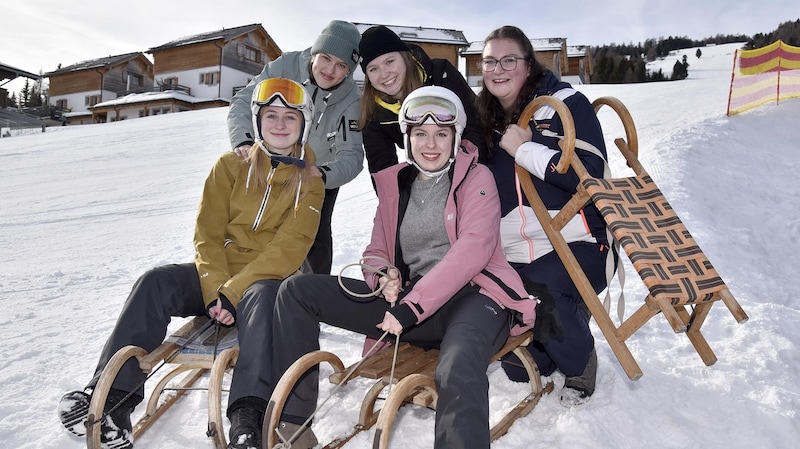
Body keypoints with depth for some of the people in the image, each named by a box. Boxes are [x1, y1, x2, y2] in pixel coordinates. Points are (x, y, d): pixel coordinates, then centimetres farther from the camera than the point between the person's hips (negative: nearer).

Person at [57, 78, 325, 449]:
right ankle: (113, 395, -24)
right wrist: (216, 290, -15)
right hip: (217, 274, 3)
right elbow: (207, 234, 1)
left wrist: (232, 293, -20)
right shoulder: (231, 165, 7)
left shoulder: (309, 182, 1)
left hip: (268, 279, -3)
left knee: (262, 297, -36)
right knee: (155, 282, -23)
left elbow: (289, 248, -11)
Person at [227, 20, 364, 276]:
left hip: (320, 175, -1)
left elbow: (351, 155, -31)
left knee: (316, 238, -3)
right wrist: (243, 140, -42)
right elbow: (244, 102, -23)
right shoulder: (285, 67, -26)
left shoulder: (351, 101, -26)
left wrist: (324, 174, -51)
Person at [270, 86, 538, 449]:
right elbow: (376, 252, 19)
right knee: (296, 291, -6)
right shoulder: (394, 184, 16)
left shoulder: (476, 177, 3)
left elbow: (473, 249, -13)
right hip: (407, 300, 5)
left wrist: (412, 307, -21)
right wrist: (383, 276, -8)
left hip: (472, 296, -5)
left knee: (458, 374, -42)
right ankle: (291, 419, -5)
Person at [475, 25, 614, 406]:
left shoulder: (566, 103, -4)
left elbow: (589, 173, -17)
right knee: (518, 369, 2)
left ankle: (579, 367, 0)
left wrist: (524, 149, -17)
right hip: (512, 255, 5)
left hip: (574, 245, -4)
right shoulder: (483, 119, 11)